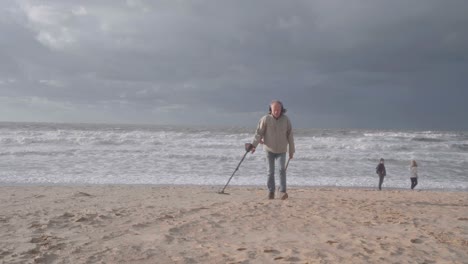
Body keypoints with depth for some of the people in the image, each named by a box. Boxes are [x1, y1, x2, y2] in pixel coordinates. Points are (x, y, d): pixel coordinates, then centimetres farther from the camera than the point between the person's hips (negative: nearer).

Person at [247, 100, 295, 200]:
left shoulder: (286, 119, -2)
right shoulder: (265, 119, -7)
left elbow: (290, 136, 4)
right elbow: (259, 133, -8)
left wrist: (291, 151, 6)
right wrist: (254, 145, -20)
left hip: (282, 150, 0)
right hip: (269, 149, 0)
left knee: (282, 169, -12)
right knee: (271, 171, 5)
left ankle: (282, 192, -12)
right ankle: (271, 191, 17)